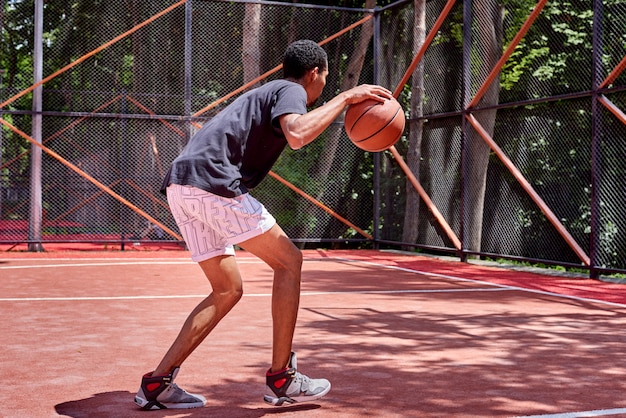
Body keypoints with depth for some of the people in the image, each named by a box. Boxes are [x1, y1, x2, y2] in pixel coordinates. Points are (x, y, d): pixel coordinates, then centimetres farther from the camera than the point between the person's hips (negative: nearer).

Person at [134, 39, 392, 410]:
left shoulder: (265, 92, 31)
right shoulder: (291, 90, 2)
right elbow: (297, 135, -20)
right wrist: (346, 98, -10)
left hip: (181, 185, 9)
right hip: (212, 181, -9)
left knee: (228, 290, 13)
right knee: (289, 260, 0)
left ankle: (157, 383, 9)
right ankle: (282, 379, 2)